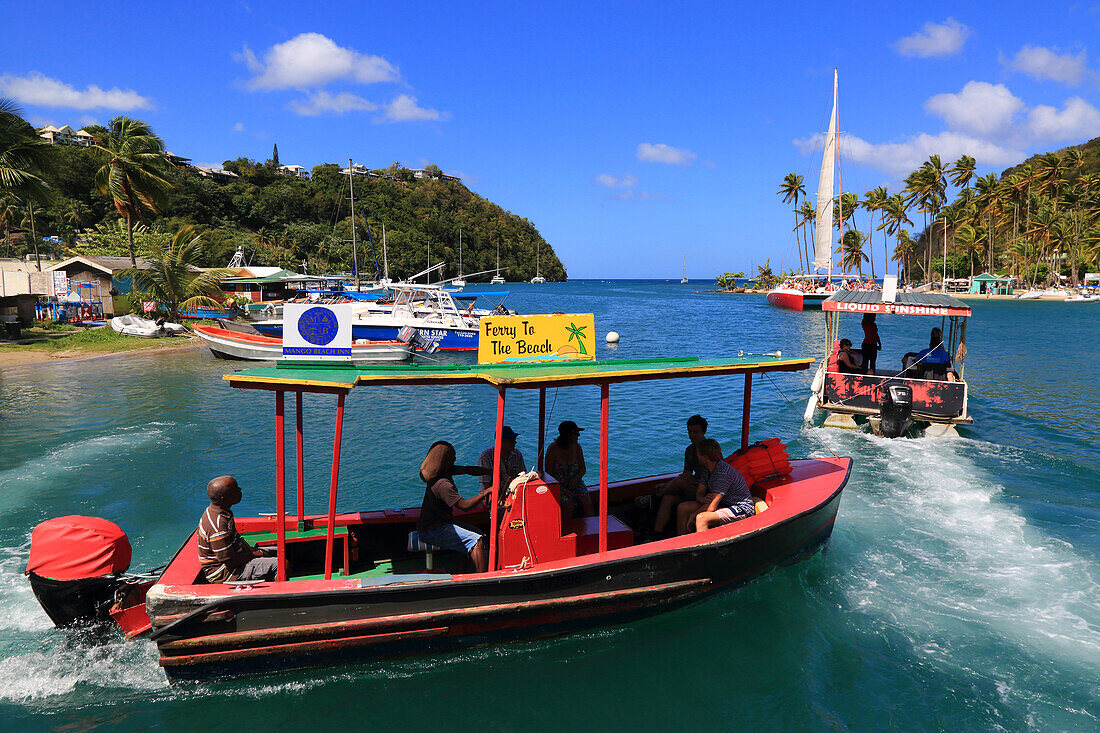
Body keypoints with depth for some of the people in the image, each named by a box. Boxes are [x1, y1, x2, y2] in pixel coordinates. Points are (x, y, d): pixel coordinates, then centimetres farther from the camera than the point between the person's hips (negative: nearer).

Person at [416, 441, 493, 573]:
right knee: (476, 540, -20)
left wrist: (492, 471, 2)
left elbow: (468, 470, 10)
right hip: (431, 531, -11)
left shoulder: (445, 470, 3)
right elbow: (464, 505, -26)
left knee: (478, 532, 11)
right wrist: (486, 492, -20)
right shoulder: (442, 484, -26)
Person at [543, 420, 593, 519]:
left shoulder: (576, 447, 2)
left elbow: (582, 469, 11)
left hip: (574, 482, 4)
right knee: (569, 505, -28)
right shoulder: (552, 448, -11)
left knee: (587, 503, -22)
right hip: (558, 484, -4)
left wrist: (576, 478, -12)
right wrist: (563, 489, -19)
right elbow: (549, 474, -9)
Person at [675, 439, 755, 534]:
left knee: (701, 518, -34)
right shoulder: (706, 469, 0)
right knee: (683, 508, 0)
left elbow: (711, 507, -28)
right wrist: (702, 499, -18)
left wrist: (693, 516, -15)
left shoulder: (723, 473, -28)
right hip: (722, 504, 10)